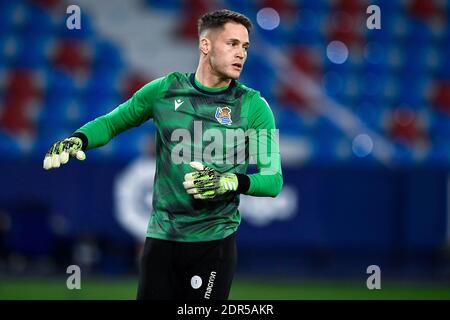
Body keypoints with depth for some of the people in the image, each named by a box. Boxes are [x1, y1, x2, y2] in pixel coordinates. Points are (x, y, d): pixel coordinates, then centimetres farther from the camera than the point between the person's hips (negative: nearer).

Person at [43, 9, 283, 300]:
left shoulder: (253, 106, -2)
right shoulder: (165, 90, 4)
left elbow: (273, 180, -5)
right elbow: (112, 122, 16)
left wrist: (232, 182, -24)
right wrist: (78, 139, -5)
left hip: (214, 240, -2)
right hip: (161, 236, 2)